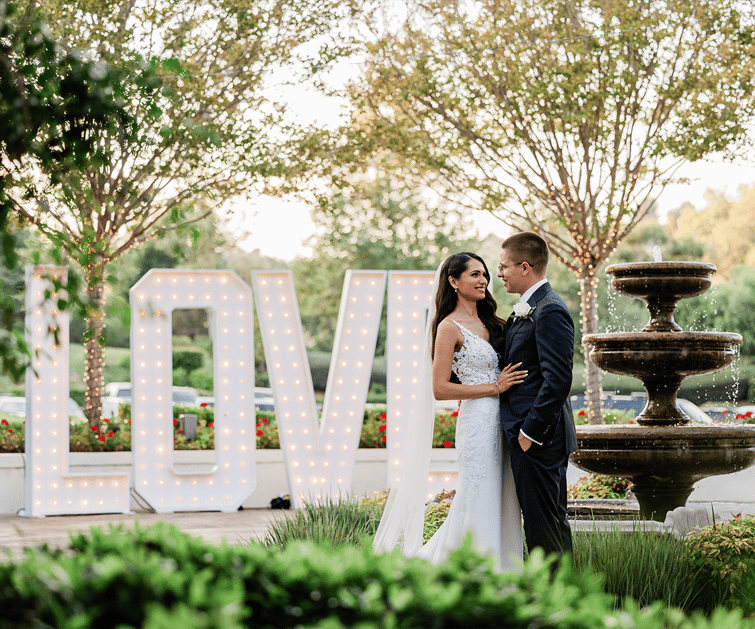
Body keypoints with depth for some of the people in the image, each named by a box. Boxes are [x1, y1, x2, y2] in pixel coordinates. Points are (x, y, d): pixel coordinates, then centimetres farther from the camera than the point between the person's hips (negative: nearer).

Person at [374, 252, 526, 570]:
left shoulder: (489, 322, 15)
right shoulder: (450, 327, -7)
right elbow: (440, 388, -12)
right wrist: (494, 387, -13)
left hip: (502, 421, 8)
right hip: (478, 420, -7)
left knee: (501, 504, 9)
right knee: (476, 505, -5)